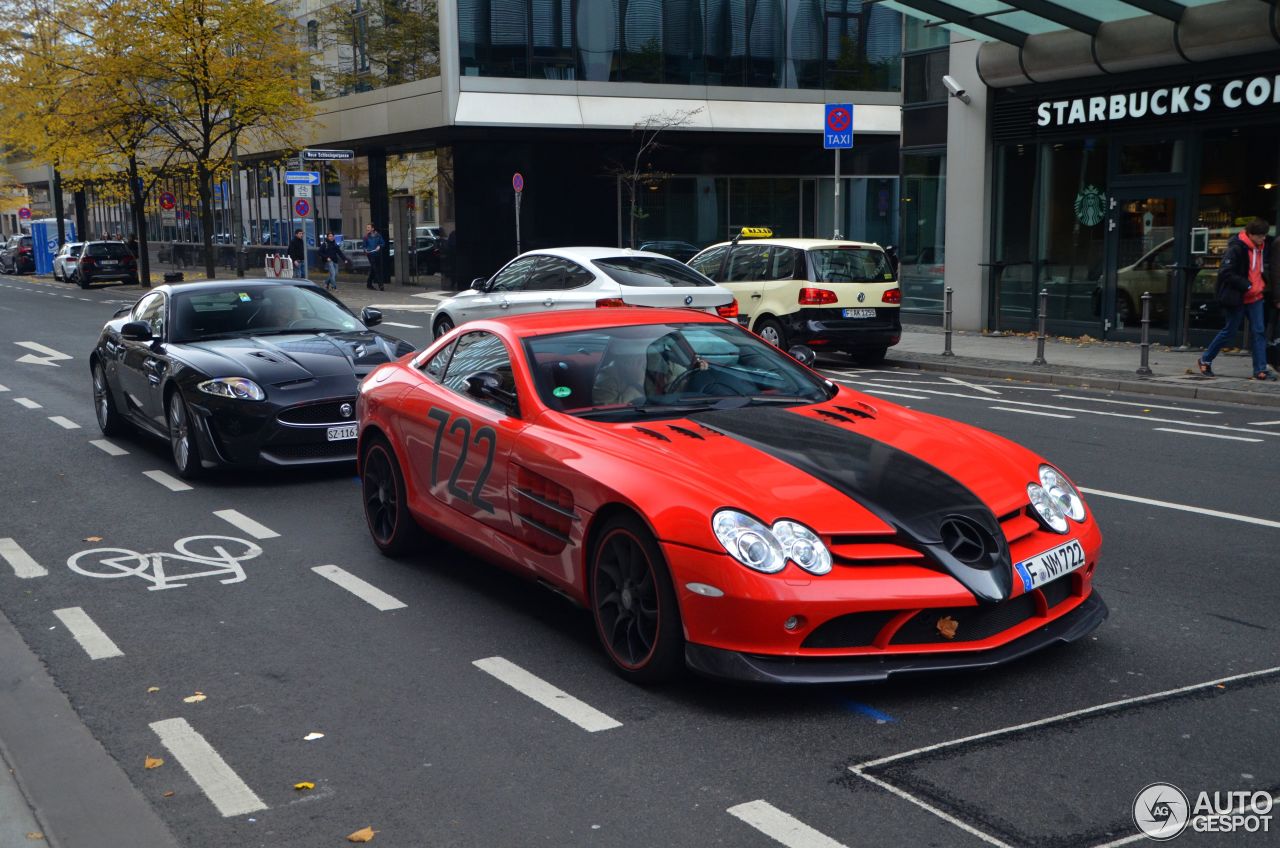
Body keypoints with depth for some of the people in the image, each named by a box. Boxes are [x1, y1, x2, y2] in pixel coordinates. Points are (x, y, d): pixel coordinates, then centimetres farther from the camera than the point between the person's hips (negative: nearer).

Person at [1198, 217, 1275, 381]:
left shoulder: (1261, 247, 8)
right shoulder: (1236, 248, -17)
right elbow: (1225, 273, -21)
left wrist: (1262, 284, 6)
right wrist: (1247, 286, -21)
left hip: (1255, 297, 7)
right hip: (1237, 298, -7)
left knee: (1259, 332, 0)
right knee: (1230, 331, 3)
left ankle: (1260, 370, 2)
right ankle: (1205, 360, 20)